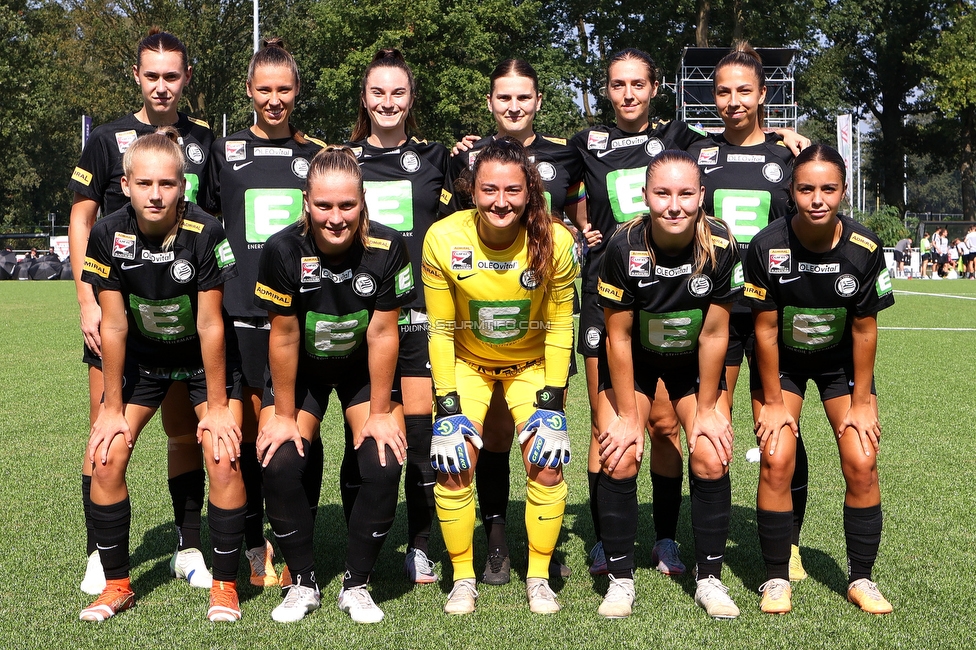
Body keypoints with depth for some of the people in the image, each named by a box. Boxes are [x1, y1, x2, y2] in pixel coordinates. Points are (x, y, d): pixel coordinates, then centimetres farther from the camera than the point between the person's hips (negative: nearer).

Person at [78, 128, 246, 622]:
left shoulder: (205, 233, -27)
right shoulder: (109, 235, -18)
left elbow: (210, 325, -21)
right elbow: (114, 326, -12)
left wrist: (217, 406, -16)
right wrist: (113, 408, -7)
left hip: (205, 358, -3)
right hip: (142, 356, 3)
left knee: (224, 461, -15)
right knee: (105, 459, -7)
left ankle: (224, 584, 3)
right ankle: (116, 584, 10)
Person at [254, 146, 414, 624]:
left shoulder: (387, 248, -24)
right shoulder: (283, 250, -25)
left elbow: (382, 334, -17)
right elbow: (284, 337, -17)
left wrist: (379, 413, -12)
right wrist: (284, 415, -10)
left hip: (365, 369, 0)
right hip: (302, 370, 0)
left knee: (383, 465, -17)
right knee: (279, 463, -17)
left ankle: (356, 584, 3)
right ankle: (302, 582, 4)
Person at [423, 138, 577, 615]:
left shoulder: (555, 242, -23)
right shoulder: (443, 239, -24)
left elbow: (559, 327, -11)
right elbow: (440, 330, -14)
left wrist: (551, 406, -13)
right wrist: (447, 411, -15)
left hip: (532, 365, 0)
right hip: (467, 363, 0)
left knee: (547, 469, -10)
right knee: (453, 467, -11)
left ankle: (538, 579, 11)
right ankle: (463, 579, 9)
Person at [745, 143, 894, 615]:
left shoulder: (864, 247, -21)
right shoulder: (767, 246, -25)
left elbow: (864, 330, -11)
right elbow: (765, 328, -16)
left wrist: (861, 401, -7)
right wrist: (773, 402, -12)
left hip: (842, 360, 1)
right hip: (782, 361, -1)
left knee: (861, 464, -7)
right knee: (776, 461, -14)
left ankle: (860, 578, 11)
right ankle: (776, 579, 2)